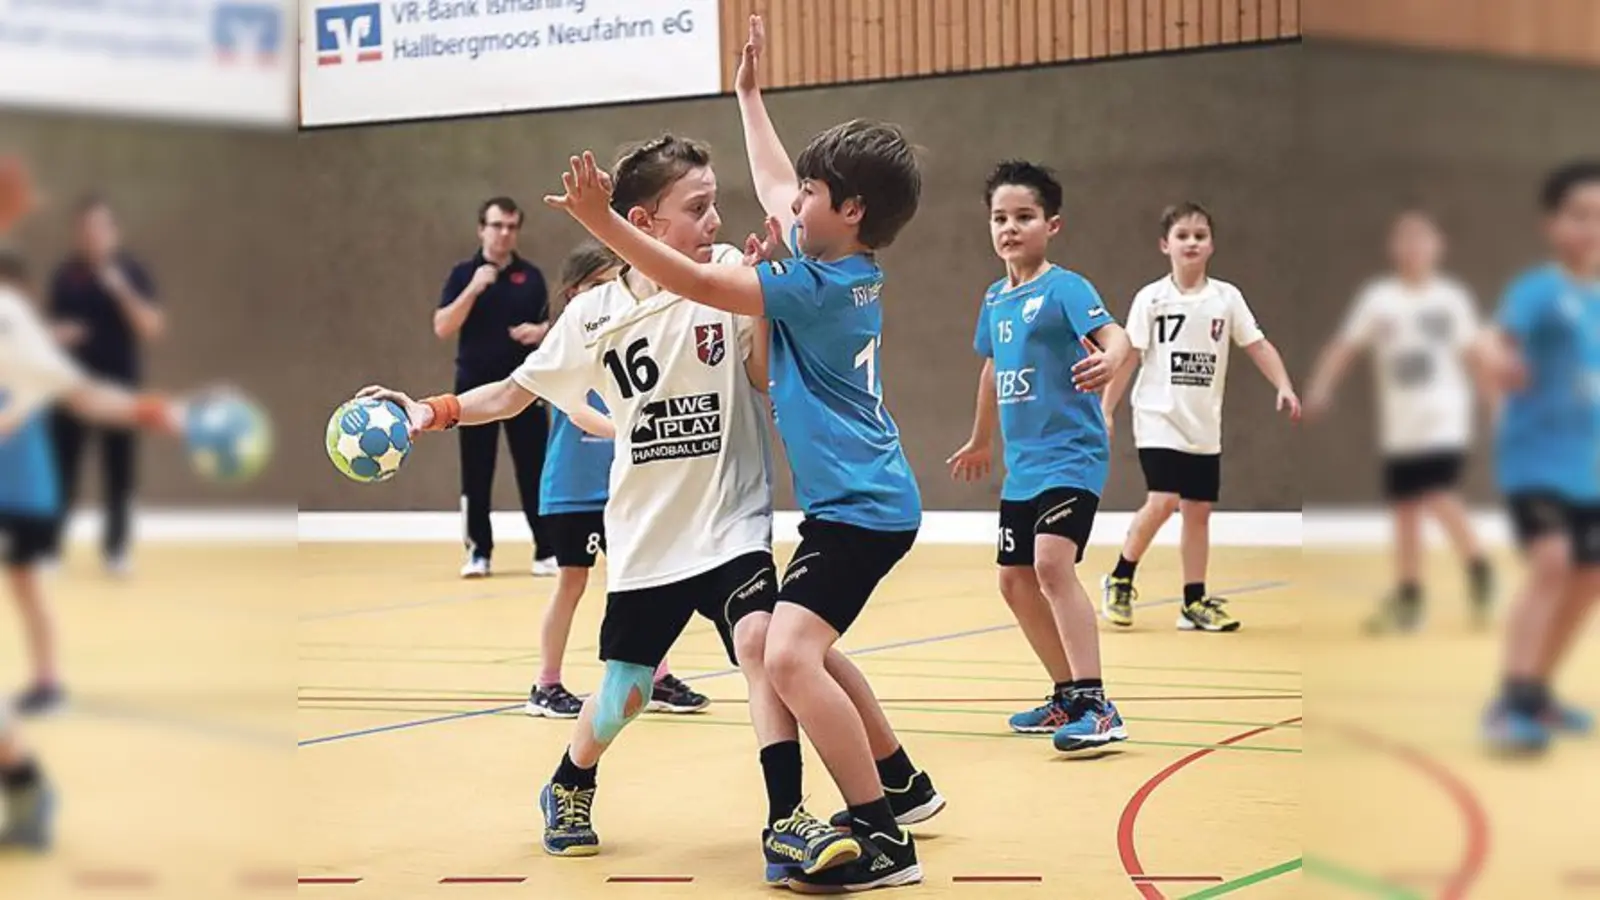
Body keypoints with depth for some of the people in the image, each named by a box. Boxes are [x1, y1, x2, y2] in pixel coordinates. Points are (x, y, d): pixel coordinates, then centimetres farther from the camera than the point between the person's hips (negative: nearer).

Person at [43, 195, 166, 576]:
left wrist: (123, 291, -21)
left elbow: (154, 328, -10)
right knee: (61, 469, -1)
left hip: (120, 385, -1)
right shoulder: (65, 275, 3)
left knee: (119, 473, 4)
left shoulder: (131, 271, -2)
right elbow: (53, 324, 16)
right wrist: (56, 334, -7)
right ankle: (50, 547, 4)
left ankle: (116, 549, 15)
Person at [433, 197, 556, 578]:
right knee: (476, 473, 3)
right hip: (476, 386, -1)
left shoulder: (531, 276, 6)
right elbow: (442, 328, -8)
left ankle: (546, 551, 6)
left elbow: (548, 324, 13)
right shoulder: (464, 274, 1)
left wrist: (541, 331, -11)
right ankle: (479, 552, 12)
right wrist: (473, 289, -18)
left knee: (535, 470, 0)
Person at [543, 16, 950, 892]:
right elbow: (773, 186, 24)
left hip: (858, 508, -11)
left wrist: (602, 220, -27)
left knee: (789, 658, -24)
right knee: (799, 647, 26)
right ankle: (900, 783, 37)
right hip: (863, 500, 11)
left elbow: (695, 282, -24)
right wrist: (748, 93, 32)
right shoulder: (848, 268, 8)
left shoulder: (821, 286, -18)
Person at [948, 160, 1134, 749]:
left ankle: (1096, 708, -24)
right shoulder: (994, 299, 11)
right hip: (1021, 465, 9)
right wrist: (981, 442, 36)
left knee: (1052, 562, -25)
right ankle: (1068, 697, 30)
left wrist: (1109, 360, -50)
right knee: (1015, 581, 13)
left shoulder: (1064, 287, -11)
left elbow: (1113, 334, -27)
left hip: (1071, 455, -9)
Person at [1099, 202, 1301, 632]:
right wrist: (1104, 412, -7)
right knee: (1162, 503, -16)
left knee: (1198, 511, 7)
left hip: (1205, 427, 4)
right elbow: (1127, 357, -4)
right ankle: (1119, 580, 3)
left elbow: (1258, 345, 3)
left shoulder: (1226, 297, 2)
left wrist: (1284, 387, -11)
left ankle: (1195, 603, 16)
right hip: (1160, 419, -4)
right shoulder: (1151, 298, -5)